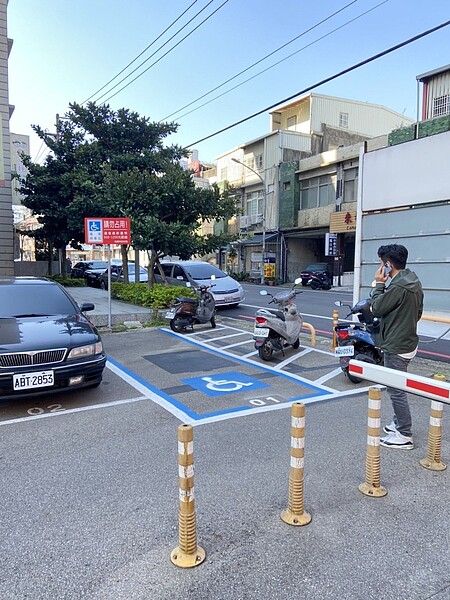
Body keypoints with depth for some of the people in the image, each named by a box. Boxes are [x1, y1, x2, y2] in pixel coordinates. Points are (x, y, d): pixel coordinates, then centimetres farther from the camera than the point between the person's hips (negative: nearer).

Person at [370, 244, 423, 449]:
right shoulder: (414, 281, 9)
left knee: (396, 390, -1)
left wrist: (379, 284, -8)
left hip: (396, 347, -10)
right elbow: (418, 312, 16)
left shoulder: (398, 286, -24)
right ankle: (399, 423, 33)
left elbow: (377, 309, -16)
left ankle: (404, 436, 8)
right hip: (407, 342, 10)